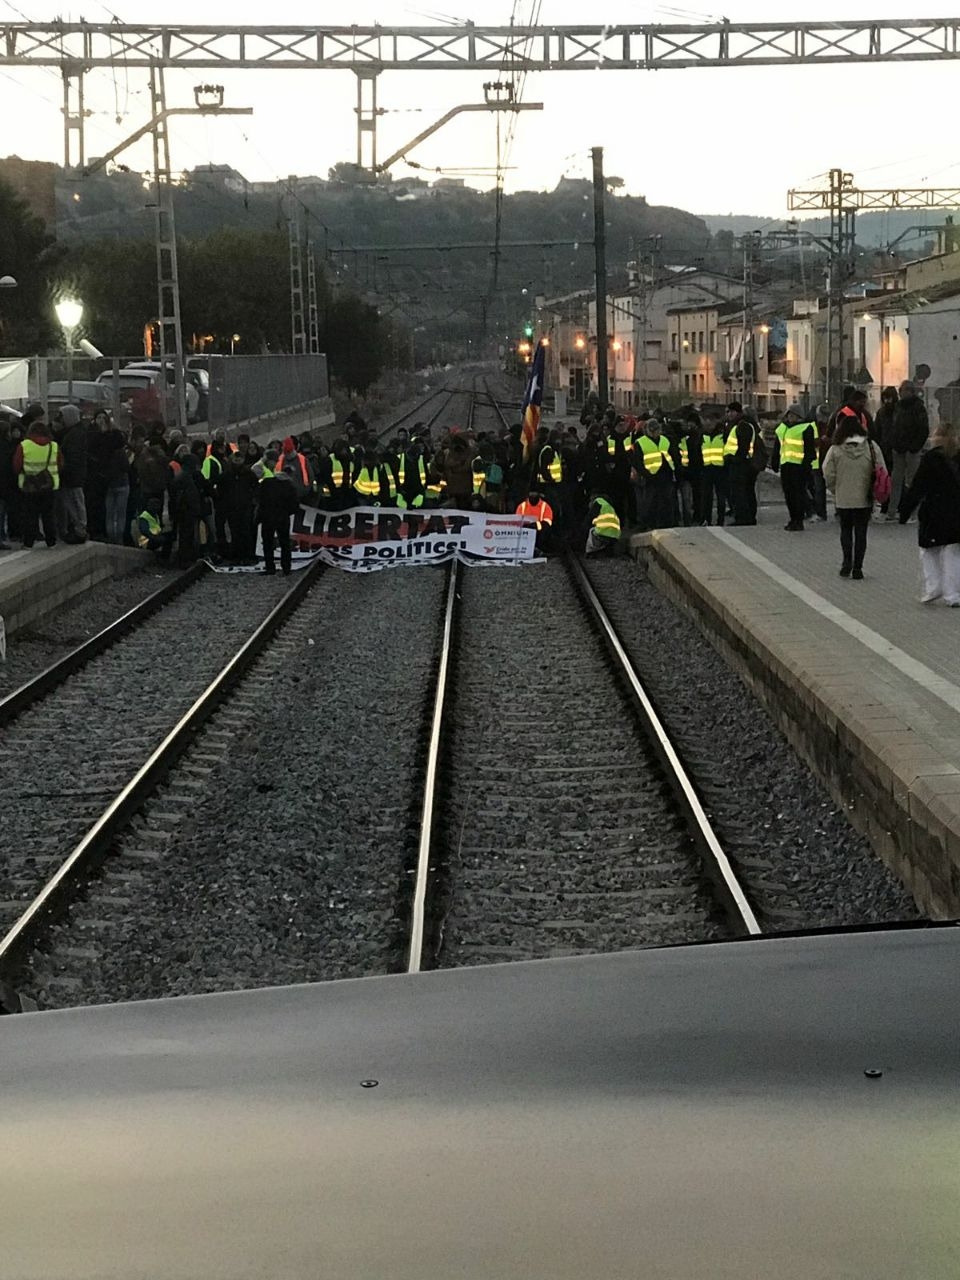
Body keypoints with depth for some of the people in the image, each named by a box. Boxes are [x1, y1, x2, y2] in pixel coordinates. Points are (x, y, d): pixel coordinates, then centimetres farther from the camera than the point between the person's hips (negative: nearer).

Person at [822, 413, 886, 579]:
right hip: (865, 499, 1)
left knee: (846, 529, 16)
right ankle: (857, 567, 8)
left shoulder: (835, 449, -8)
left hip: (843, 499, -1)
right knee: (861, 531, 9)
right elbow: (882, 472, -3)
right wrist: (875, 492, 10)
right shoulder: (871, 447, -5)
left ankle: (847, 561, 0)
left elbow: (828, 475, -5)